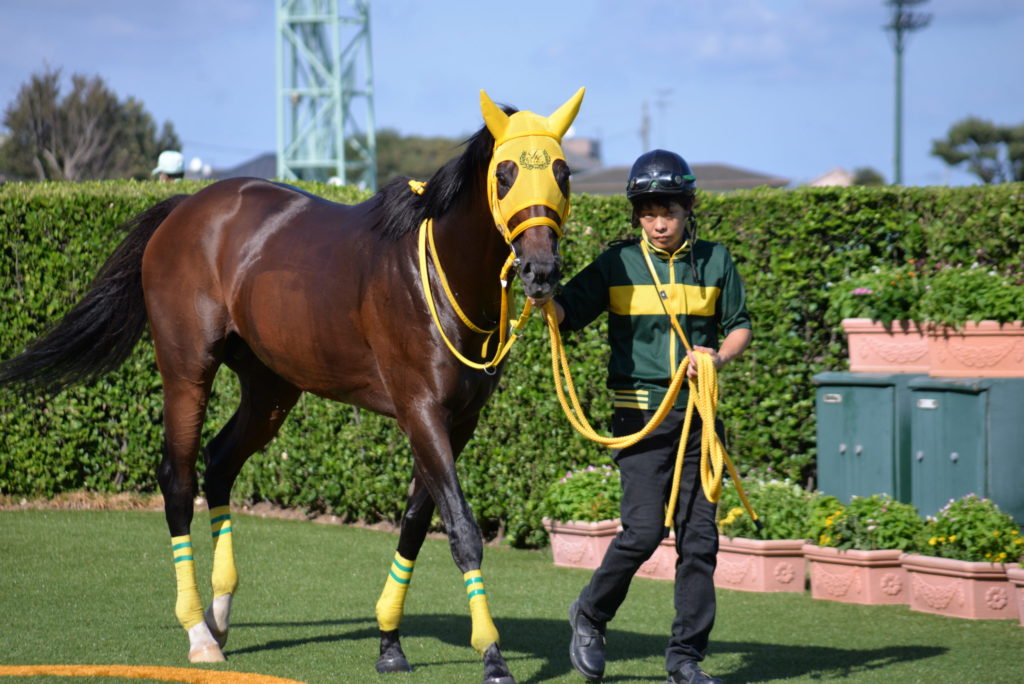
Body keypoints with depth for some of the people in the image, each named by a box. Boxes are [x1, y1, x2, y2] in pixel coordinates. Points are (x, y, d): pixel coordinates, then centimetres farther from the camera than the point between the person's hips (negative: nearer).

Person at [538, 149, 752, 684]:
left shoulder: (714, 261, 6)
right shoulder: (618, 263, 0)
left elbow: (740, 327, 13)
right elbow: (566, 313, -5)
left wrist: (719, 357, -7)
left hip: (698, 412, 3)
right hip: (640, 412, -3)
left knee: (699, 534, 1)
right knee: (644, 529, -13)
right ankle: (590, 616, 11)